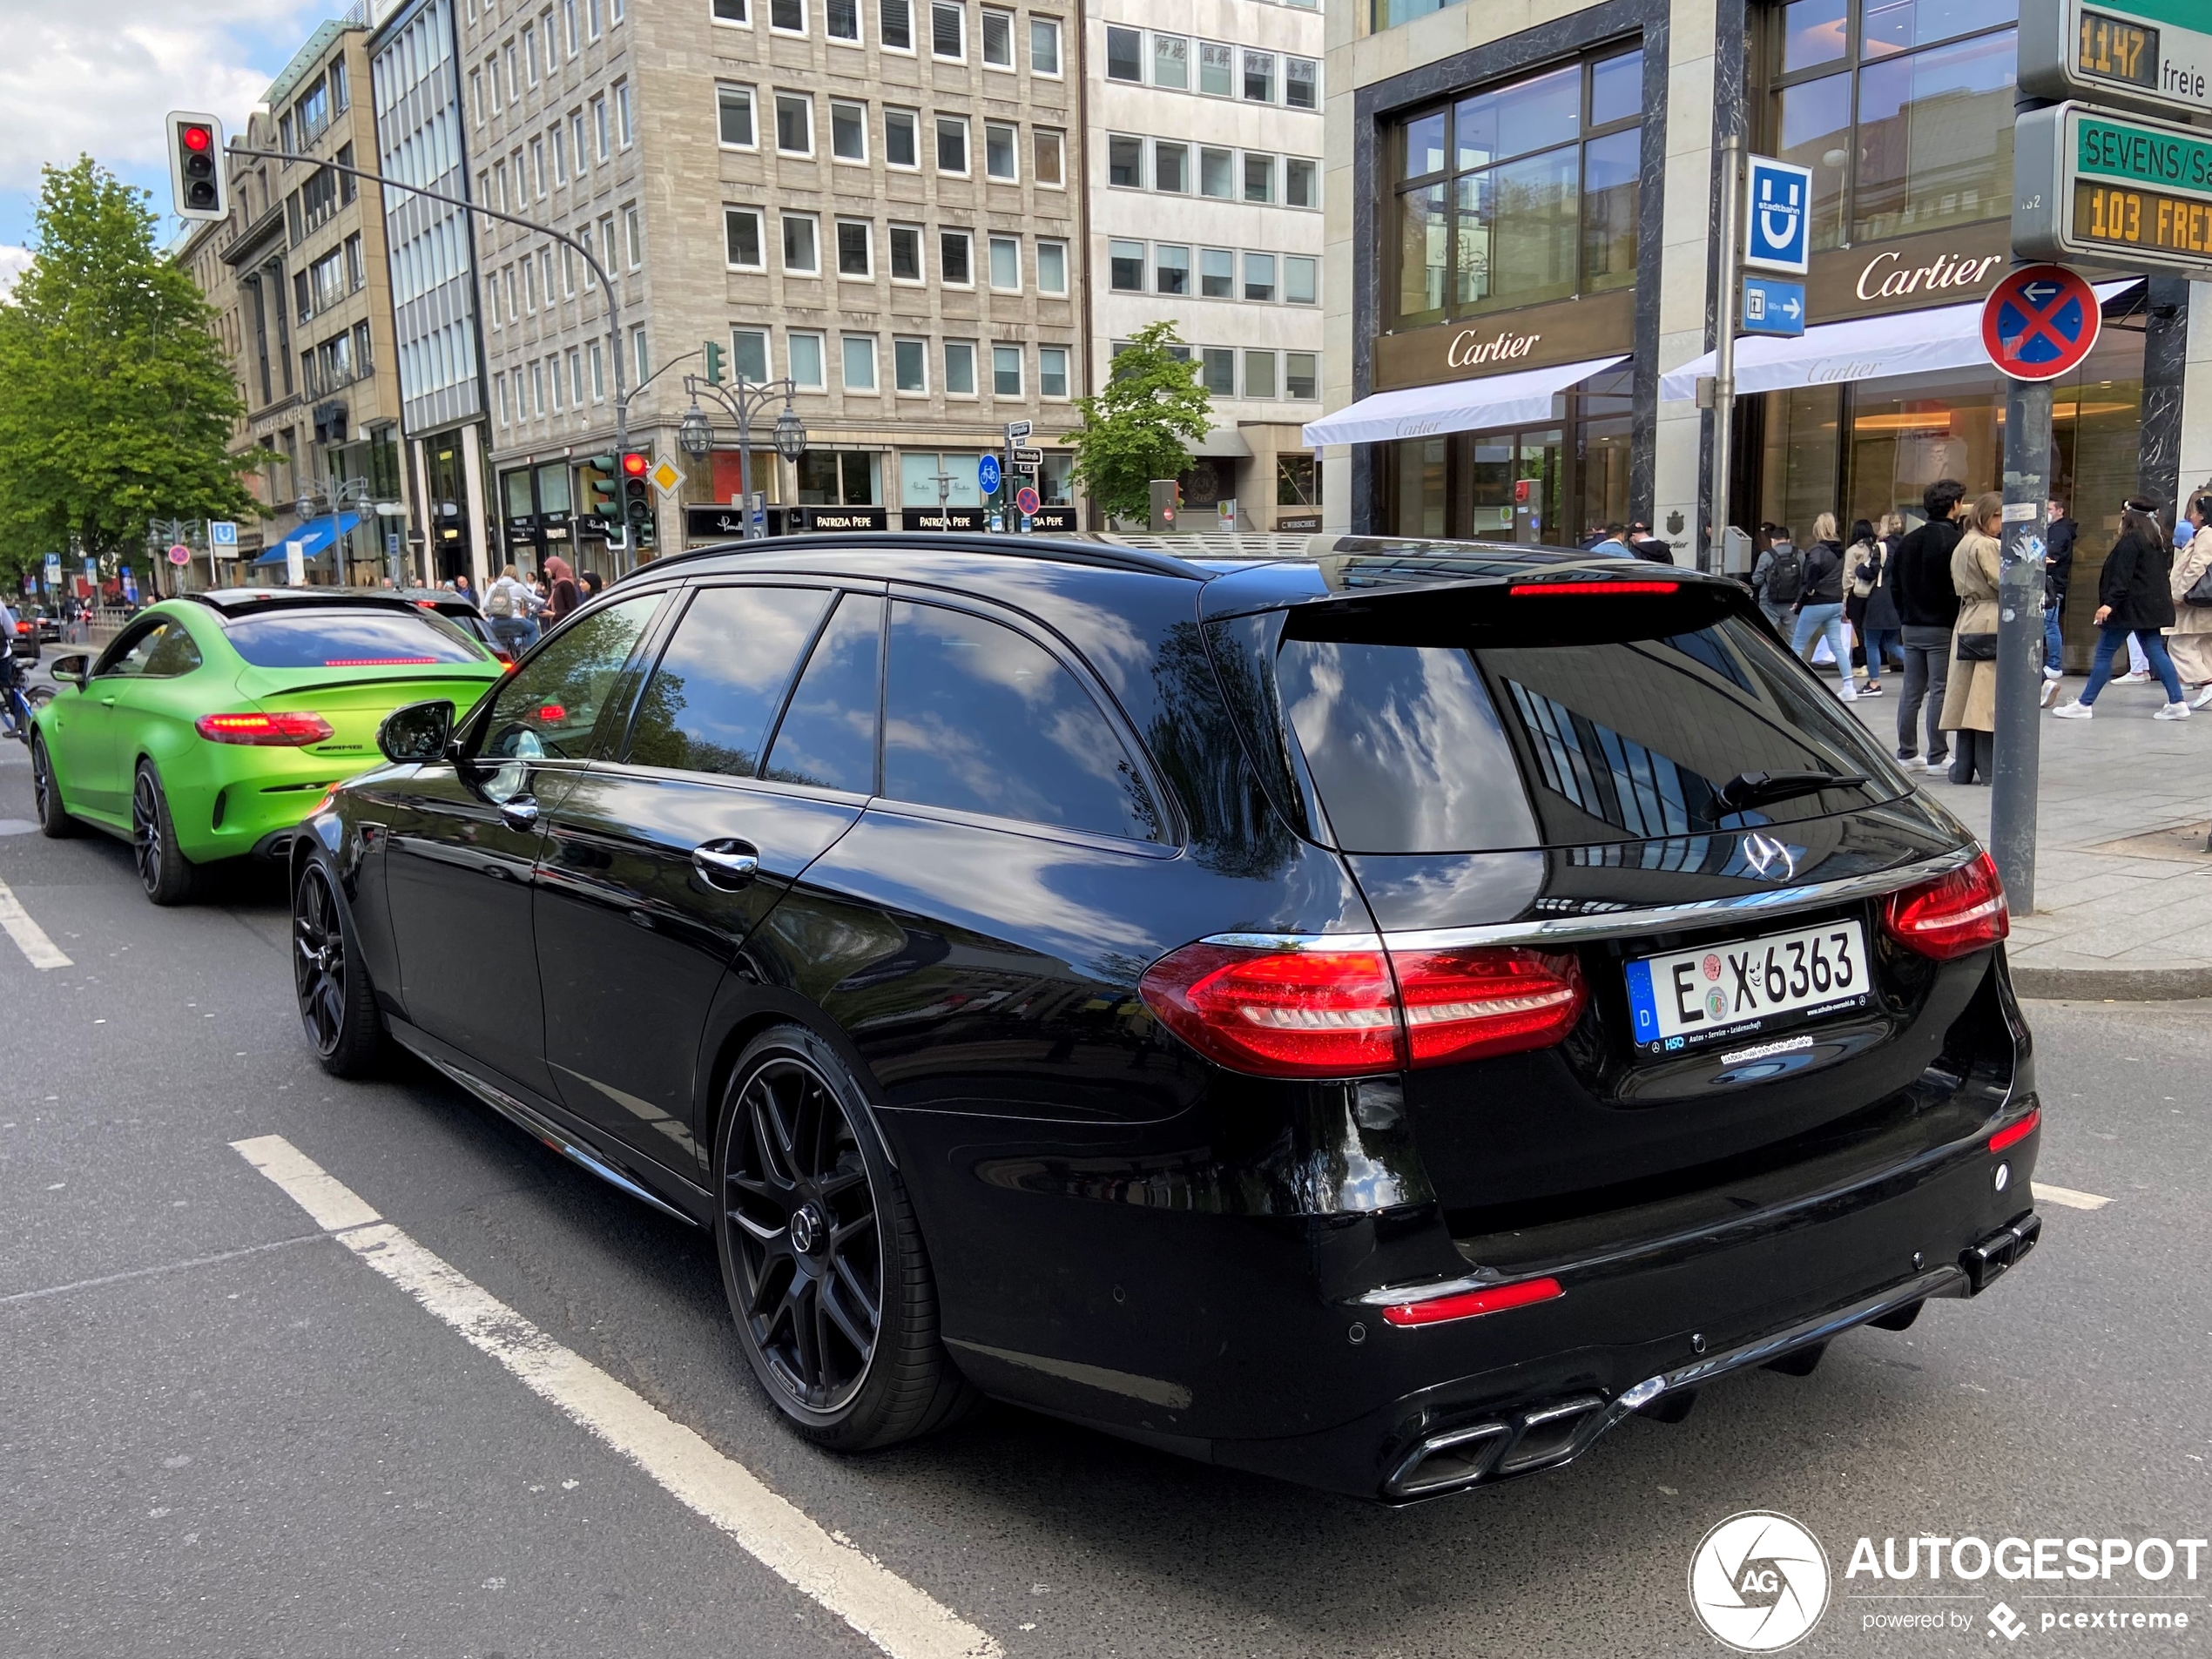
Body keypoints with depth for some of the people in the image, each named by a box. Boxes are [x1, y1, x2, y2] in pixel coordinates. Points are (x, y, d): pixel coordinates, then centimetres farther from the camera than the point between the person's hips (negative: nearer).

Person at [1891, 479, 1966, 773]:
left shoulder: (1908, 541, 10)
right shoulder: (1953, 542, -12)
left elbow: (1895, 584, 13)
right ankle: (1937, 757, 0)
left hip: (1911, 627, 7)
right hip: (1942, 627, -7)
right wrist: (1959, 623, -6)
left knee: (1912, 691, 10)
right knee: (1941, 691, -2)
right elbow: (1959, 589, -15)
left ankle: (1906, 754, 12)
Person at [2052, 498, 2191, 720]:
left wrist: (2110, 602, -27)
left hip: (2130, 607, -9)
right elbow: (2165, 572, 22)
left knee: (2104, 654, -4)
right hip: (2152, 606, 9)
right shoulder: (2160, 542, 16)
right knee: (2155, 652, 8)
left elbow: (2122, 576, -22)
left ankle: (2085, 705, -3)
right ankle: (2177, 703, 2)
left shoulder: (2130, 541, -12)